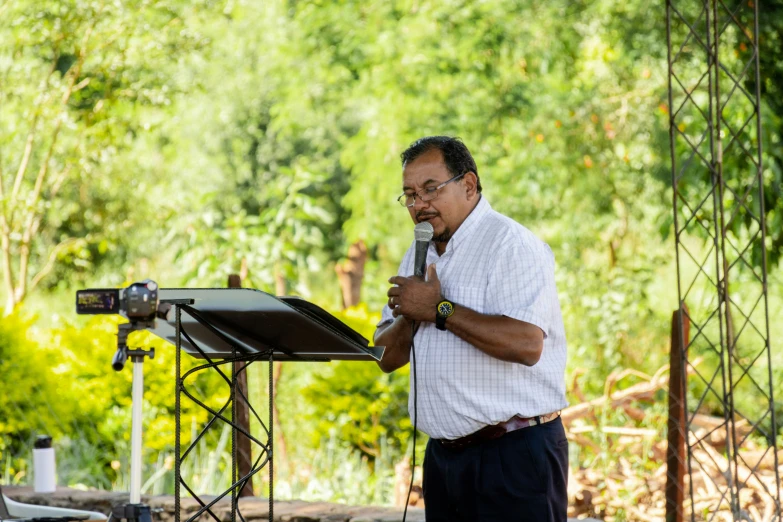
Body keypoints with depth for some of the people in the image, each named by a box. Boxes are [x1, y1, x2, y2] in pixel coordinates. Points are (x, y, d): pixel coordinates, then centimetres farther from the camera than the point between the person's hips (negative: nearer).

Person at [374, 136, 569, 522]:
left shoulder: (512, 244, -10)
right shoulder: (420, 254, 15)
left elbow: (526, 343, -26)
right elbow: (387, 357, 13)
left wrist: (438, 309, -18)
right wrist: (411, 314, -8)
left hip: (515, 456, -7)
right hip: (443, 456, 7)